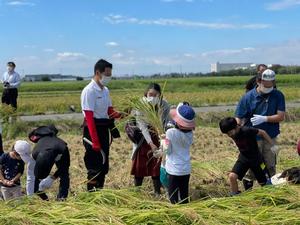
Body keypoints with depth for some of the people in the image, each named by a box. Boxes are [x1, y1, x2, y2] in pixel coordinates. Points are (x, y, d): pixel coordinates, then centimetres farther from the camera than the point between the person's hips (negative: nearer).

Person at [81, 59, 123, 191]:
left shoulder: (105, 90, 11)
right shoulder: (89, 91, -16)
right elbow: (89, 117, -20)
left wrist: (118, 115, -9)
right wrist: (95, 142, -23)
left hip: (104, 130, 9)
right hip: (93, 130, -9)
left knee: (104, 165, 16)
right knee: (95, 166, -5)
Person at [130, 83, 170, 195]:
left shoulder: (164, 106, -16)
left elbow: (166, 124, -15)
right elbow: (143, 127, -23)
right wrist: (151, 143, -32)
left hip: (157, 138, 1)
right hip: (143, 138, -1)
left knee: (157, 164, 2)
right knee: (140, 165, 5)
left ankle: (157, 191, 14)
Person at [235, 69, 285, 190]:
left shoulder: (278, 96, -2)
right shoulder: (248, 97, -7)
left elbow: (281, 116, -6)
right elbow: (239, 118, -7)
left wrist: (264, 119, -20)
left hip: (271, 138, 2)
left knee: (270, 166, 11)